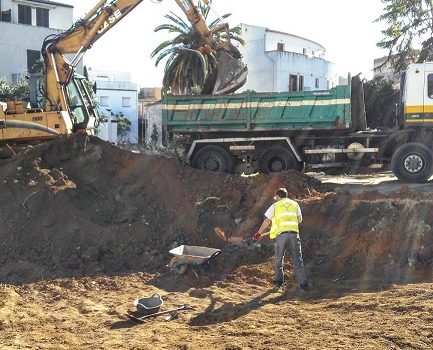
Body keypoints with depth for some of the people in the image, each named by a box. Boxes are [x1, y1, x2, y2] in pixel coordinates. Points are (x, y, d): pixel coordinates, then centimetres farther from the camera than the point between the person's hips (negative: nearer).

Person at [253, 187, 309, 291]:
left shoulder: (275, 206, 11)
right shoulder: (295, 204, 17)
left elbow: (267, 221, 11)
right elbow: (300, 219, 19)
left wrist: (259, 233, 21)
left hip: (281, 234, -2)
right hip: (294, 233, 2)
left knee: (279, 259, 15)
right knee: (297, 260, 5)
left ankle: (279, 280, 11)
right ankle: (303, 284, 2)